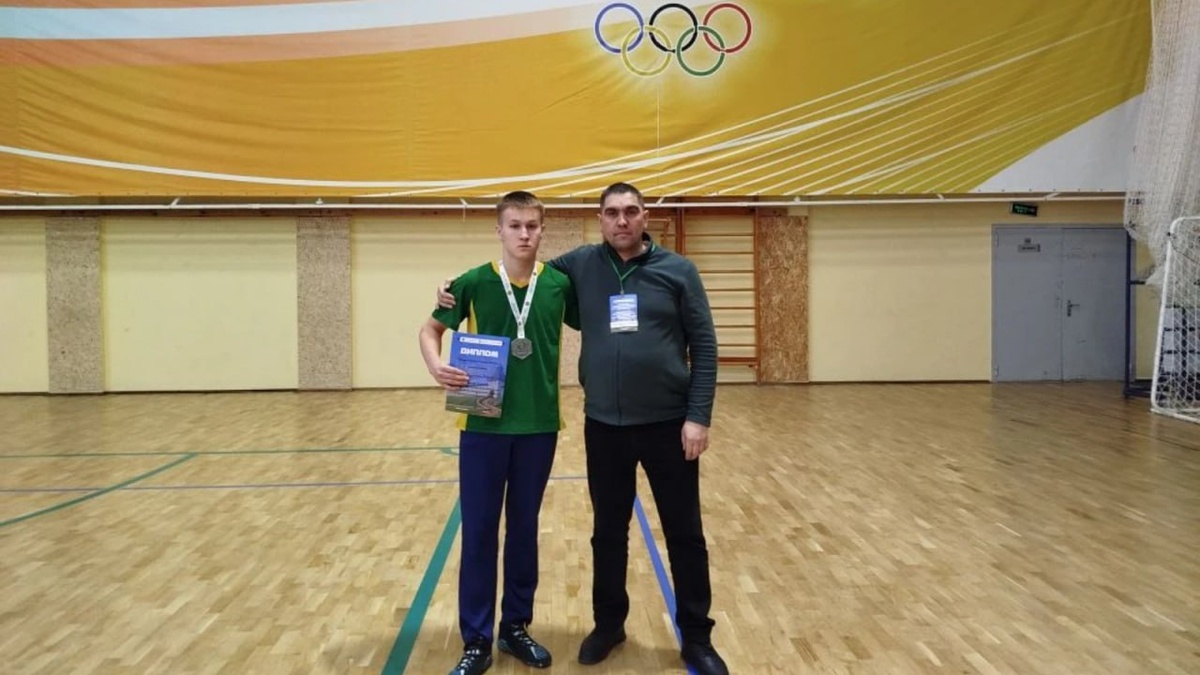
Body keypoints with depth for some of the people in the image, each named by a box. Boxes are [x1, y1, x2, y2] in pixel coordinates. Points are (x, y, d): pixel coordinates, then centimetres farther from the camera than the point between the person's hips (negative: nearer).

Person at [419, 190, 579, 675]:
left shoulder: (559, 284, -1)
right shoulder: (474, 282, -5)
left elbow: (589, 326, 14)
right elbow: (431, 329, 3)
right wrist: (436, 366, -15)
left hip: (540, 426, 2)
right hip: (483, 425, -1)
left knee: (524, 530, 13)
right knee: (479, 533, 5)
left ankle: (516, 626, 29)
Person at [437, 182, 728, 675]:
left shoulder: (677, 270, -2)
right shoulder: (580, 265, 3)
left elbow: (704, 347, -3)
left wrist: (699, 416, -9)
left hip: (667, 423, -1)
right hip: (603, 425, 2)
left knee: (684, 535, 8)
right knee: (608, 532, 15)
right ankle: (608, 624, 34)